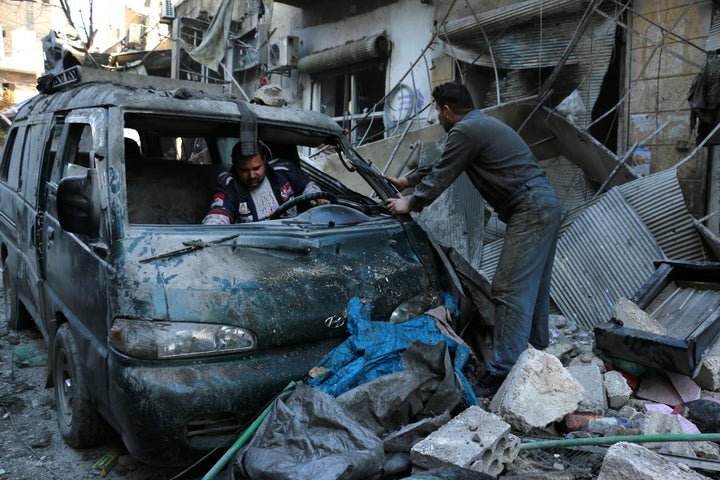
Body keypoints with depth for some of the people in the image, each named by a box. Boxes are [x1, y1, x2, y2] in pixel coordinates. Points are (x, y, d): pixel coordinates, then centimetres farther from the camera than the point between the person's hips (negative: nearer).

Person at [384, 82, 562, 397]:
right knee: (533, 288, 18)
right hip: (546, 205, 11)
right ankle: (537, 355, 31)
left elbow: (441, 177, -6)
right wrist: (406, 181, 37)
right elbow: (441, 166, 32)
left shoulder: (465, 130, -10)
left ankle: (501, 374, -11)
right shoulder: (482, 124, 24)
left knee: (510, 292, -12)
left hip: (530, 211, -11)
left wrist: (410, 204, 7)